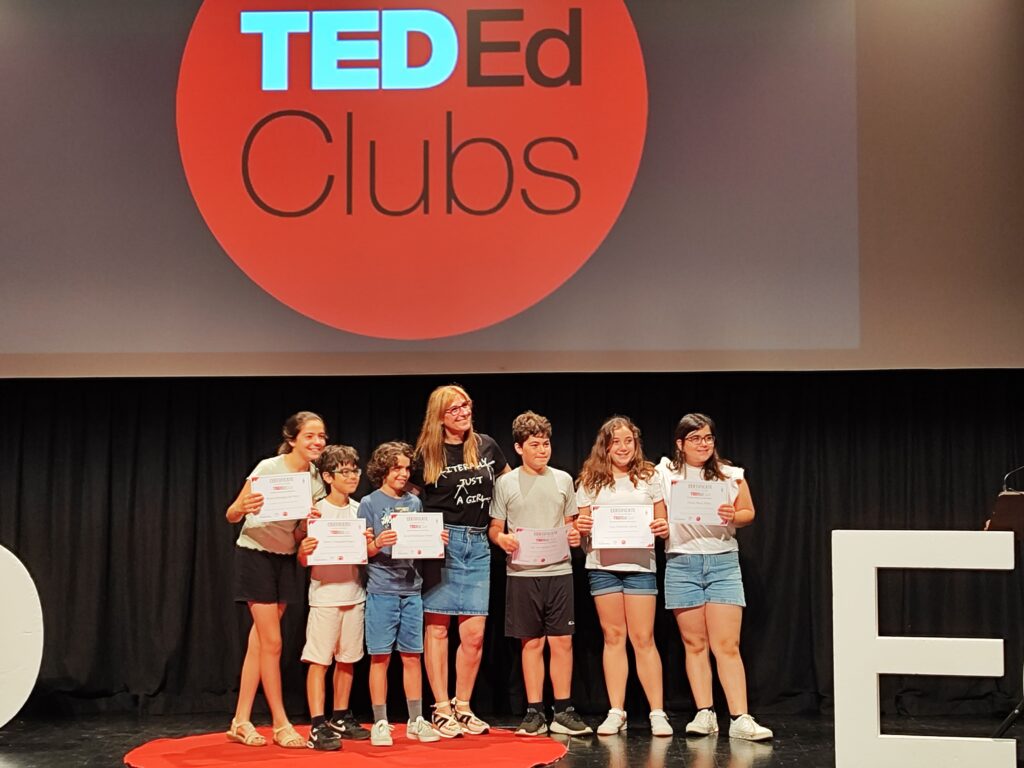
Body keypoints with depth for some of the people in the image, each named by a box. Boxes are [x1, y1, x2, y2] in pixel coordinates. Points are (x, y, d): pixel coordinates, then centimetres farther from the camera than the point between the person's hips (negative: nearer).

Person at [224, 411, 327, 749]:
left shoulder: (315, 481, 0)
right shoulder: (268, 468, -17)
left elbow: (299, 534, 2)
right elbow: (232, 515, -16)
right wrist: (244, 508, -38)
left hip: (285, 558, 6)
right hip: (255, 553, -6)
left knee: (259, 642, 7)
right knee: (272, 643, -6)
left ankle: (241, 721, 13)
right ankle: (280, 725, 3)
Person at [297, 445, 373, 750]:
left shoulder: (359, 510, 9)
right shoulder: (316, 511, -6)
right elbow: (303, 560, -4)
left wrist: (368, 544, -7)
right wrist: (304, 550, -26)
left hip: (354, 594, 5)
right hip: (324, 596, -5)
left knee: (347, 659, 11)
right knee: (319, 660, -5)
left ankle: (341, 718, 23)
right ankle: (318, 727, -3)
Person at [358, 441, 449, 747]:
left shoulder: (414, 503, 12)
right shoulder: (369, 503, 0)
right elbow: (362, 552, -2)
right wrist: (377, 544, -22)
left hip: (411, 589, 4)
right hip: (381, 589, -4)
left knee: (412, 656, 7)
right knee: (380, 657, 0)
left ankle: (416, 721, 15)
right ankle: (380, 723, 8)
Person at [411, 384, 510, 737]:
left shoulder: (486, 446, 9)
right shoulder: (427, 454, 0)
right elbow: (412, 499, 8)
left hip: (478, 544, 3)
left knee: (474, 634, 1)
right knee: (437, 628, -1)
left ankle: (462, 707, 13)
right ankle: (441, 710, 6)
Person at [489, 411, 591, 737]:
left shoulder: (563, 479, 10)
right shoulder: (506, 483, 3)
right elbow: (494, 529, 6)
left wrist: (575, 534, -4)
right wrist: (501, 538, -15)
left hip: (559, 570, 2)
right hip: (522, 573, -2)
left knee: (562, 641, 1)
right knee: (532, 643, 3)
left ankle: (563, 711, 10)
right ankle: (535, 713, 11)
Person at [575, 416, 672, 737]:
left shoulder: (649, 477, 8)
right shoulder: (591, 481, 9)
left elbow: (662, 524, 10)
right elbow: (583, 524, 11)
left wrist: (664, 529, -12)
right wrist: (581, 527, -11)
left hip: (640, 565, -1)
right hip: (603, 565, 1)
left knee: (643, 638, -3)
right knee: (613, 637, 5)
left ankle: (657, 713, 2)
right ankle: (616, 712, 11)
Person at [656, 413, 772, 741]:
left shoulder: (731, 475, 5)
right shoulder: (665, 473, 4)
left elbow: (749, 513, 12)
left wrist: (733, 517, -9)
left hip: (723, 562, 0)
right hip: (681, 563, 0)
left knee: (727, 645, -6)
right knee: (695, 644, 4)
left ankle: (740, 719, -7)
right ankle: (705, 714, 8)